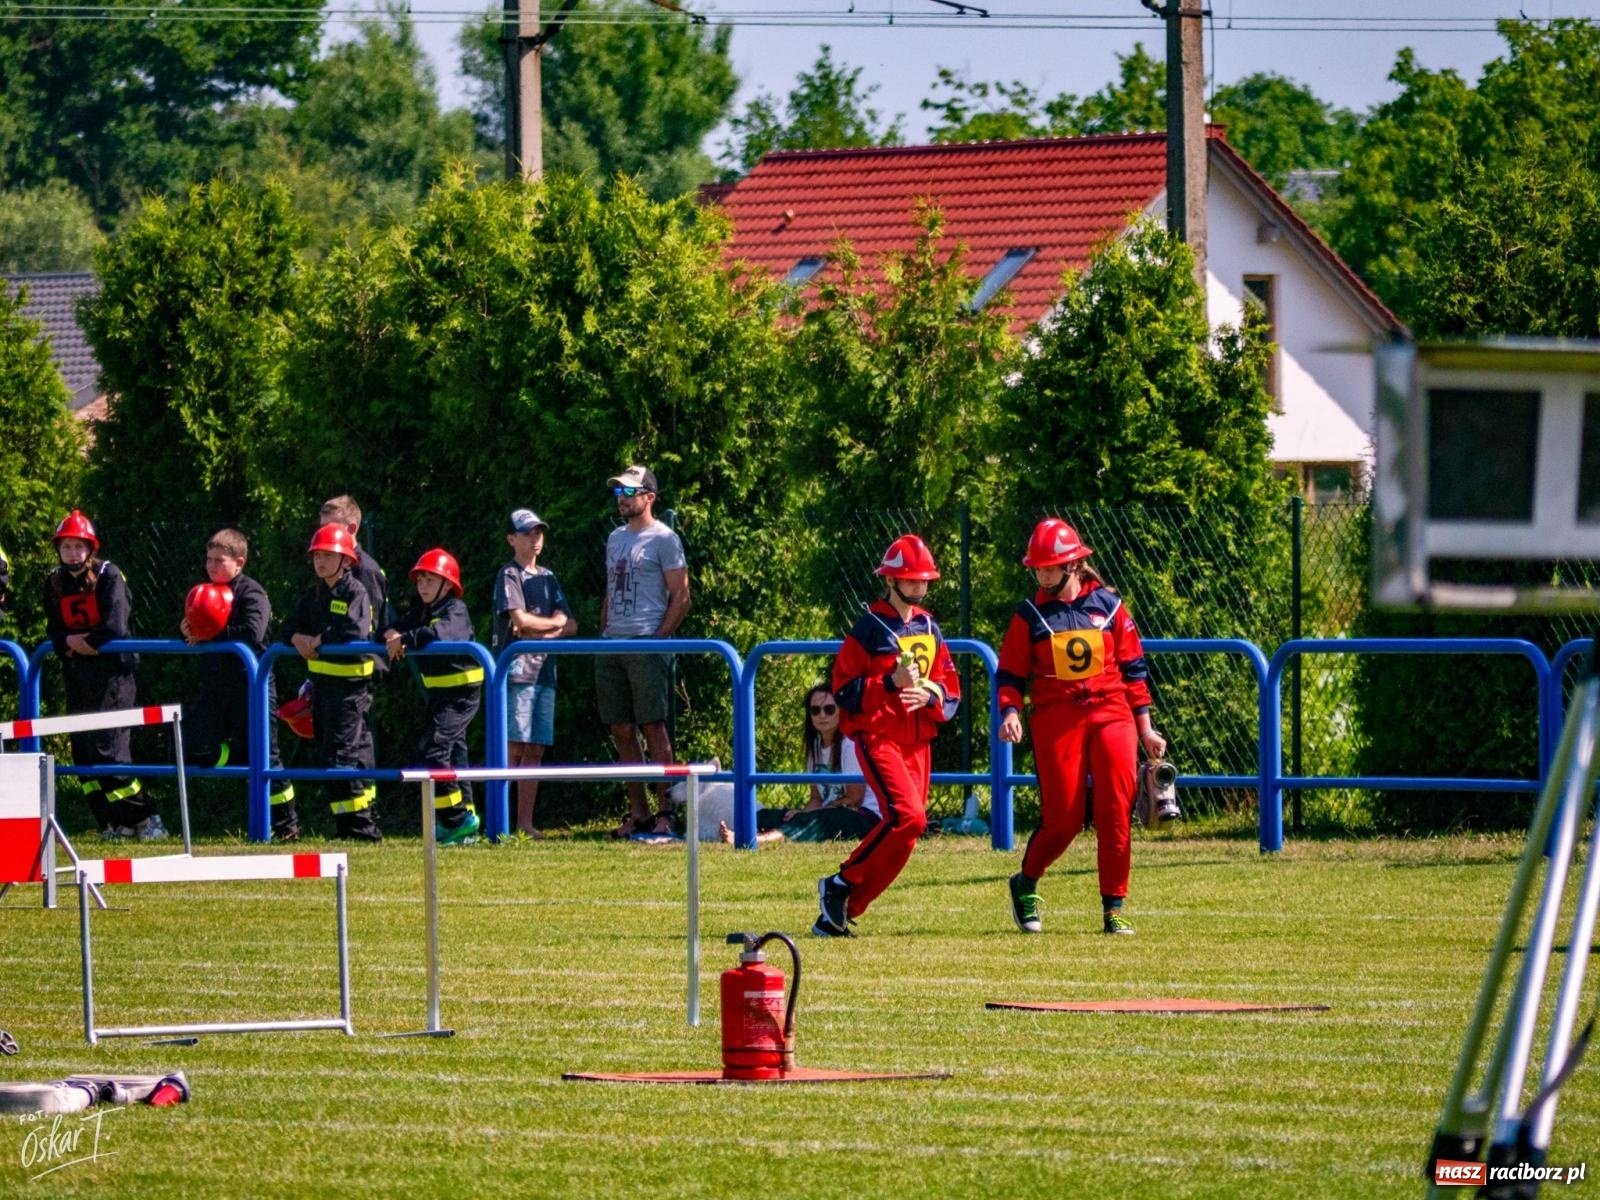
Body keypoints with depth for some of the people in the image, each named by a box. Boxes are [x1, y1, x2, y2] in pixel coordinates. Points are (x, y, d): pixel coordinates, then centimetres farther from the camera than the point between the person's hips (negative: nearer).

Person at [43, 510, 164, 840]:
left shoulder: (108, 576, -9)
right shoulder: (55, 583, 10)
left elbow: (114, 628, -19)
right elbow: (54, 631, 7)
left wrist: (78, 642, -9)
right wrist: (70, 643, -13)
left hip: (112, 670, -7)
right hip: (77, 675, 7)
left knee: (107, 750, -15)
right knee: (83, 751, 4)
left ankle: (145, 820, -8)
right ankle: (114, 824, 10)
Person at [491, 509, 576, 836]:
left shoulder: (548, 577, 20)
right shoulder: (509, 576, 0)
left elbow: (571, 626, 13)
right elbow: (520, 619, -13)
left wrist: (539, 631, -6)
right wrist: (553, 623, 3)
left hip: (545, 671, 7)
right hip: (517, 670, -7)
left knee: (535, 749, 4)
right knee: (513, 748, -11)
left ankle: (525, 821, 5)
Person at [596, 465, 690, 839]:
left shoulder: (663, 539, -3)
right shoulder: (616, 538, 19)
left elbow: (680, 597, -6)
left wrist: (658, 639, -14)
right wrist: (602, 637, 14)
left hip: (646, 644, -8)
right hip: (612, 646, 8)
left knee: (653, 729, -9)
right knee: (622, 731, 5)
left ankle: (665, 812, -7)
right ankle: (638, 814, 9)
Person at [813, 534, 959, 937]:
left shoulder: (929, 628, 14)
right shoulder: (870, 627, -6)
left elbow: (952, 692, 14)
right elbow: (844, 690, -9)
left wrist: (931, 694, -8)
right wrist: (891, 682, -21)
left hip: (918, 743, 7)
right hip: (878, 738, -7)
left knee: (903, 829, 2)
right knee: (908, 817, -24)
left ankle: (836, 914, 9)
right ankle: (841, 884, -10)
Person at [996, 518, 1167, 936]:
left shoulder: (1108, 605, 6)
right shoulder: (1030, 615, 4)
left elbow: (1133, 668, 11)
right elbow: (1010, 675, 5)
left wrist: (1144, 728, 9)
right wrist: (1010, 713, -15)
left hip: (1111, 714, 1)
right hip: (1056, 721, -1)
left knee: (1117, 811, -9)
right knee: (1062, 819, -3)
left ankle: (1113, 908, -3)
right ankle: (1025, 884, 24)